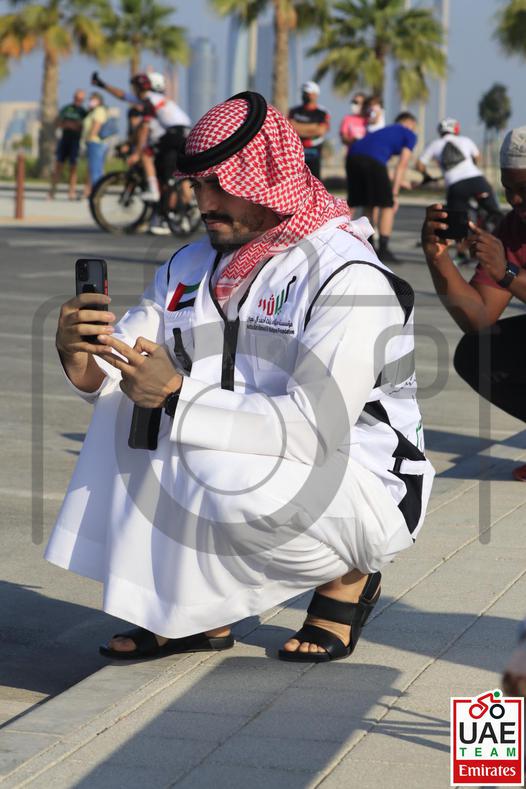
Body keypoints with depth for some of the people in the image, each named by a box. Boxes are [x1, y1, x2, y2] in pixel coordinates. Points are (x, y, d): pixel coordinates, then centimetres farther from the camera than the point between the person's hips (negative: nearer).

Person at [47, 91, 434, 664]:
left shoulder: (347, 279, -20)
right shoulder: (189, 268, 4)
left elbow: (317, 427, -30)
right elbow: (109, 380, 1)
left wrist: (178, 395, -34)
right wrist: (79, 353, -24)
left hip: (364, 485, -7)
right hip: (242, 469, 7)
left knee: (228, 475, -34)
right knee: (132, 410, -8)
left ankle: (348, 578, -3)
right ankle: (196, 612, -6)